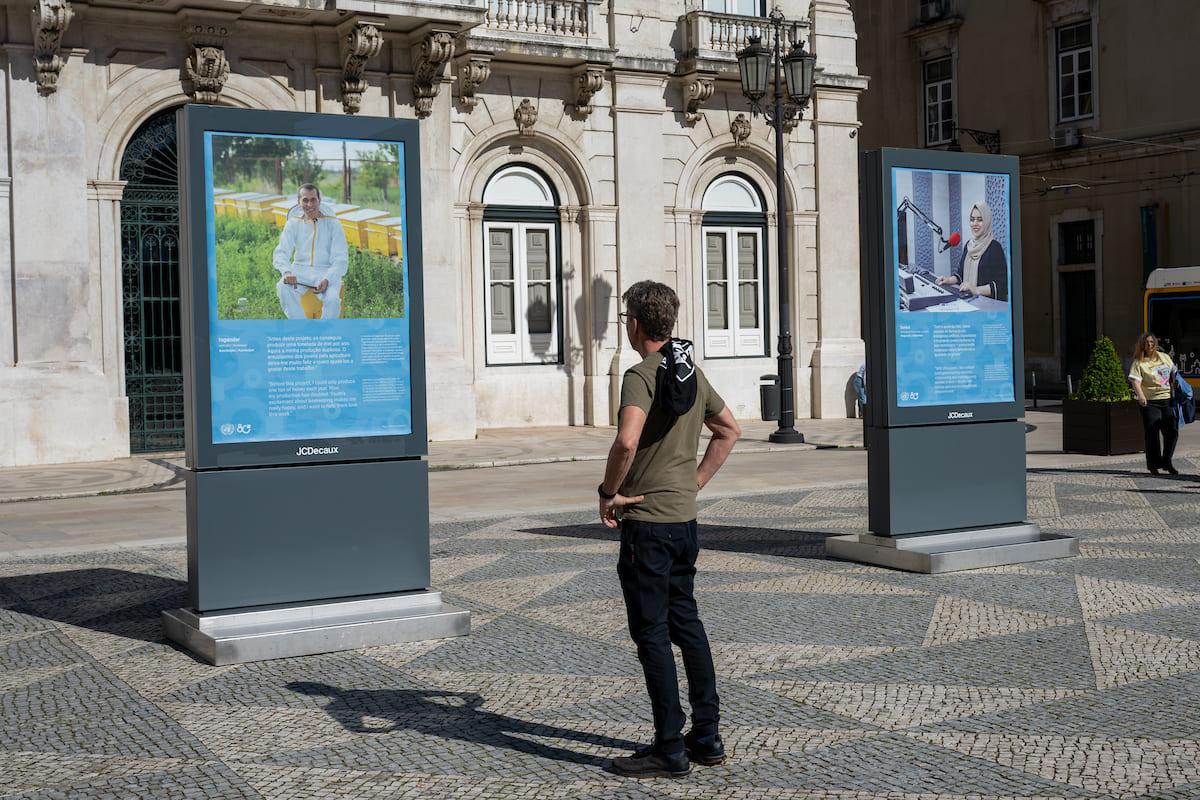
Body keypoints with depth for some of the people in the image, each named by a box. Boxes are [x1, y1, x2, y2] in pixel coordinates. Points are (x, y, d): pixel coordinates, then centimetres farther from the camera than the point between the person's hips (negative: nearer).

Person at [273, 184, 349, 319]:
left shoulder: (333, 224, 3)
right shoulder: (293, 224, 10)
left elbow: (341, 260, -3)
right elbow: (281, 252, 1)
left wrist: (326, 280, -22)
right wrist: (286, 271, -24)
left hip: (327, 271, -2)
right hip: (300, 270, 2)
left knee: (333, 299, -33)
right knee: (283, 288, -31)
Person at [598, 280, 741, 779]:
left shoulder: (641, 376, -16)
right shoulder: (692, 372, 10)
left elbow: (627, 442, -31)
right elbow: (729, 430, 21)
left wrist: (609, 494, -16)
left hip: (645, 520, -8)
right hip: (685, 516, 8)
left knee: (651, 631, -1)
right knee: (686, 622, 16)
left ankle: (670, 750, 4)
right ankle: (707, 736, 21)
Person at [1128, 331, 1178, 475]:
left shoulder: (1164, 357, 11)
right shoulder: (1138, 363, -5)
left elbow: (1174, 373, 24)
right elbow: (1135, 381, -17)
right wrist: (1140, 395, -33)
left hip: (1168, 400, 4)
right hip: (1150, 402, -4)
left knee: (1173, 431, 2)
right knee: (1153, 433, -5)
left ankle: (1167, 462, 18)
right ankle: (1154, 466, 5)